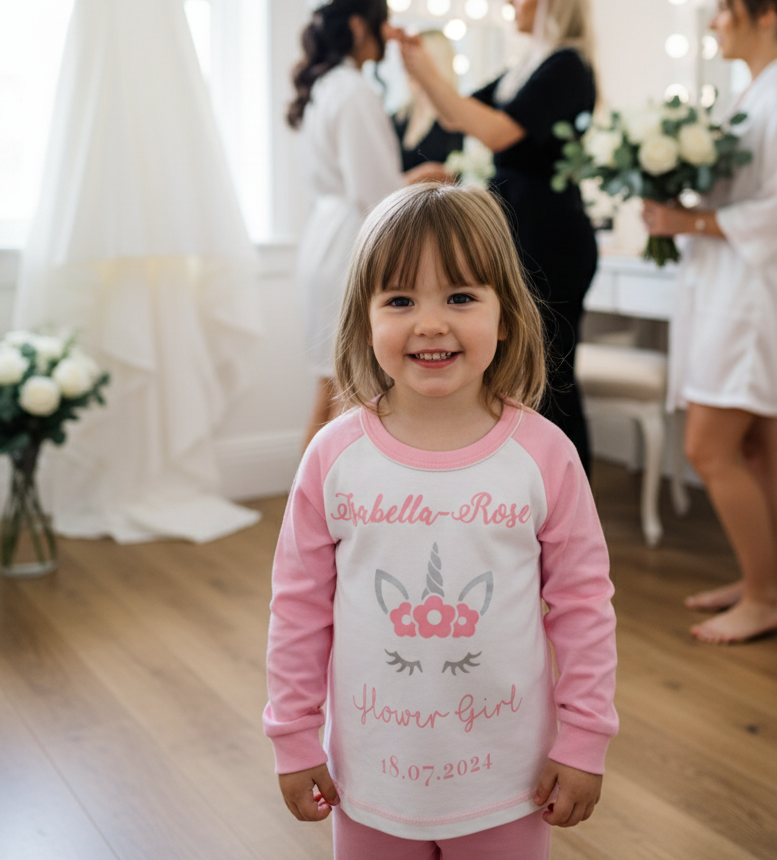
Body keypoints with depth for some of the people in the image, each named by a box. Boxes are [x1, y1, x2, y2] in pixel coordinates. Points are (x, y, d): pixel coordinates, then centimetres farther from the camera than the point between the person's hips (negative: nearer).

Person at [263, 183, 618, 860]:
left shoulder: (543, 454, -12)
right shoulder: (335, 457, -10)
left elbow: (583, 600, -4)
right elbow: (300, 604, -2)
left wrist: (583, 740, -2)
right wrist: (295, 739, 2)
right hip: (372, 774, 1)